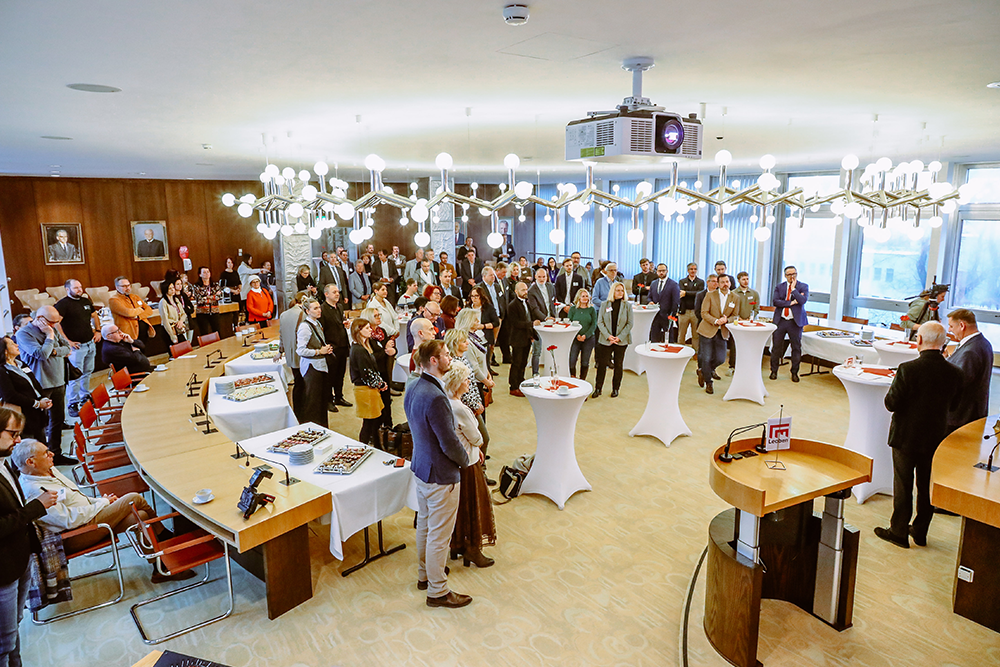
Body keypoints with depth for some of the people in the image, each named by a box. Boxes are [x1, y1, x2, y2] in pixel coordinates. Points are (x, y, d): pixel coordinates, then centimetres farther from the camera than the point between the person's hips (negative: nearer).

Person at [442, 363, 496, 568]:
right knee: (472, 505, 9)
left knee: (458, 504, 21)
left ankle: (456, 545, 35)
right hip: (466, 464, -8)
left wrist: (475, 447, 13)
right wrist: (477, 444, 4)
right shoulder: (460, 409, -29)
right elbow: (476, 439, -18)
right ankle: (472, 550, 24)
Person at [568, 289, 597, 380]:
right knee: (571, 362, -9)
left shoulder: (592, 309, 4)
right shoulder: (573, 308, 4)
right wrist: (577, 335, -11)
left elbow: (594, 324, 0)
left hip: (589, 338, 1)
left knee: (585, 362, 6)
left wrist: (585, 336, -12)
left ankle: (582, 380, 20)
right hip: (575, 339, 0)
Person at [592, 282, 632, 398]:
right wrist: (608, 336, -12)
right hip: (606, 340, 0)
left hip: (622, 340, 0)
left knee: (618, 365, 7)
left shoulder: (627, 306, 1)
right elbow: (600, 322, 0)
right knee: (602, 364, 0)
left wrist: (619, 337, -11)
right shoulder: (605, 305, 3)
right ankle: (598, 389, 10)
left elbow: (629, 323, -1)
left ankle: (615, 389, 20)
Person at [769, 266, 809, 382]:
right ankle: (774, 371, 15)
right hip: (780, 320, 1)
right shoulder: (779, 287, 8)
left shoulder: (803, 287, 3)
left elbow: (803, 300, -14)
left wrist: (793, 288, -10)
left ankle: (794, 373, 15)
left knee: (796, 347, 3)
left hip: (795, 321, -1)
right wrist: (791, 303, -12)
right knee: (776, 346, 3)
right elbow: (774, 301, -6)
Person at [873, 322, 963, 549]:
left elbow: (891, 404, -18)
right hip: (935, 438, 4)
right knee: (928, 486, 18)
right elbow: (953, 404, 5)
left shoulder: (907, 369, -22)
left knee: (903, 486, 9)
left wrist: (893, 387, 0)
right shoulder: (955, 373, -7)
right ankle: (920, 532, 31)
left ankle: (899, 532, 20)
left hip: (906, 436, -4)